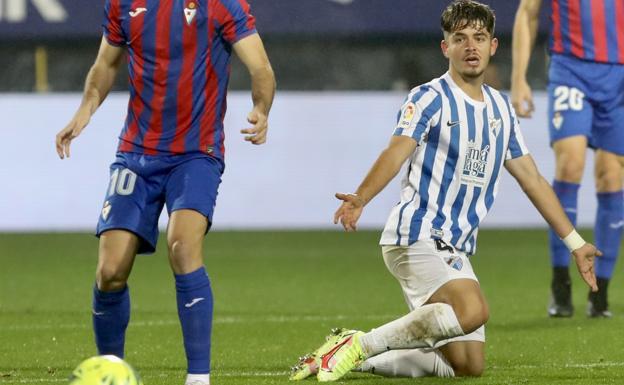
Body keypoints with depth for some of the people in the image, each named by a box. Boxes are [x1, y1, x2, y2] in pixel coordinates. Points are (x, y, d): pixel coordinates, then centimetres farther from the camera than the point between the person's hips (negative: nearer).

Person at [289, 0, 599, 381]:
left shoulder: (501, 108, 16)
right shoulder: (429, 98, -6)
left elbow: (532, 178, 21)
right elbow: (397, 152, -22)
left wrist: (575, 242, 20)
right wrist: (360, 199, -41)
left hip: (456, 250, 8)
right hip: (416, 234, -8)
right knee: (473, 310, -32)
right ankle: (357, 345, -19)